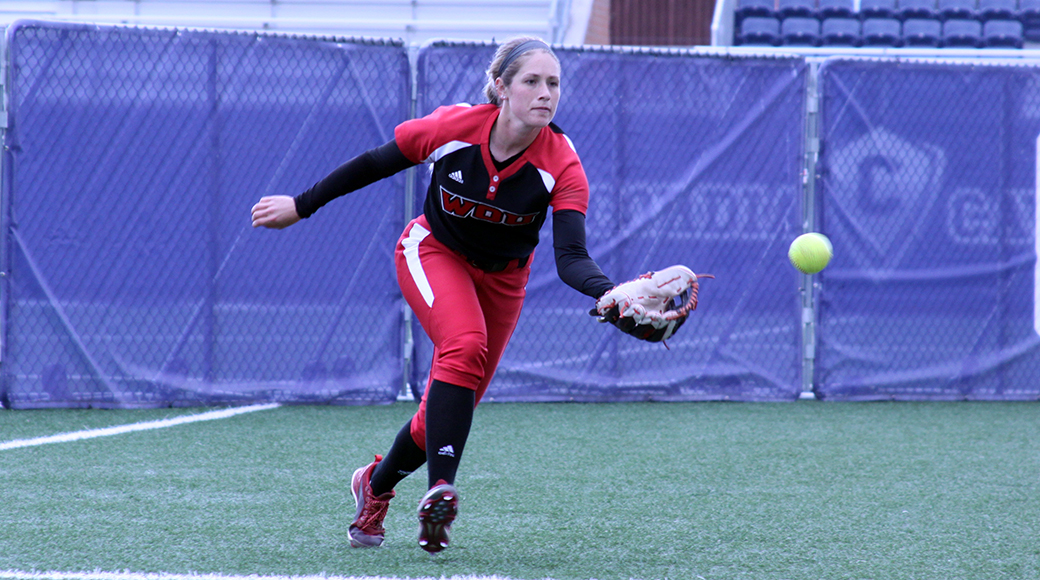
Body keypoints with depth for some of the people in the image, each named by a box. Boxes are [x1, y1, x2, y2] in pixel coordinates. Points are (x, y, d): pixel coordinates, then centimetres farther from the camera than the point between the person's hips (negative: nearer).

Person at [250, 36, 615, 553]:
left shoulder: (562, 165, -26)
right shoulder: (453, 127, -26)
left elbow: (570, 259, -33)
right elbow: (376, 164, -9)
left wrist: (611, 293, -54)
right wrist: (301, 206, -1)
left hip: (502, 275, 2)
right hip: (434, 253, -2)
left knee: (453, 406, 4)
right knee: (464, 345, -32)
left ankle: (376, 485, 33)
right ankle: (440, 490, -37)